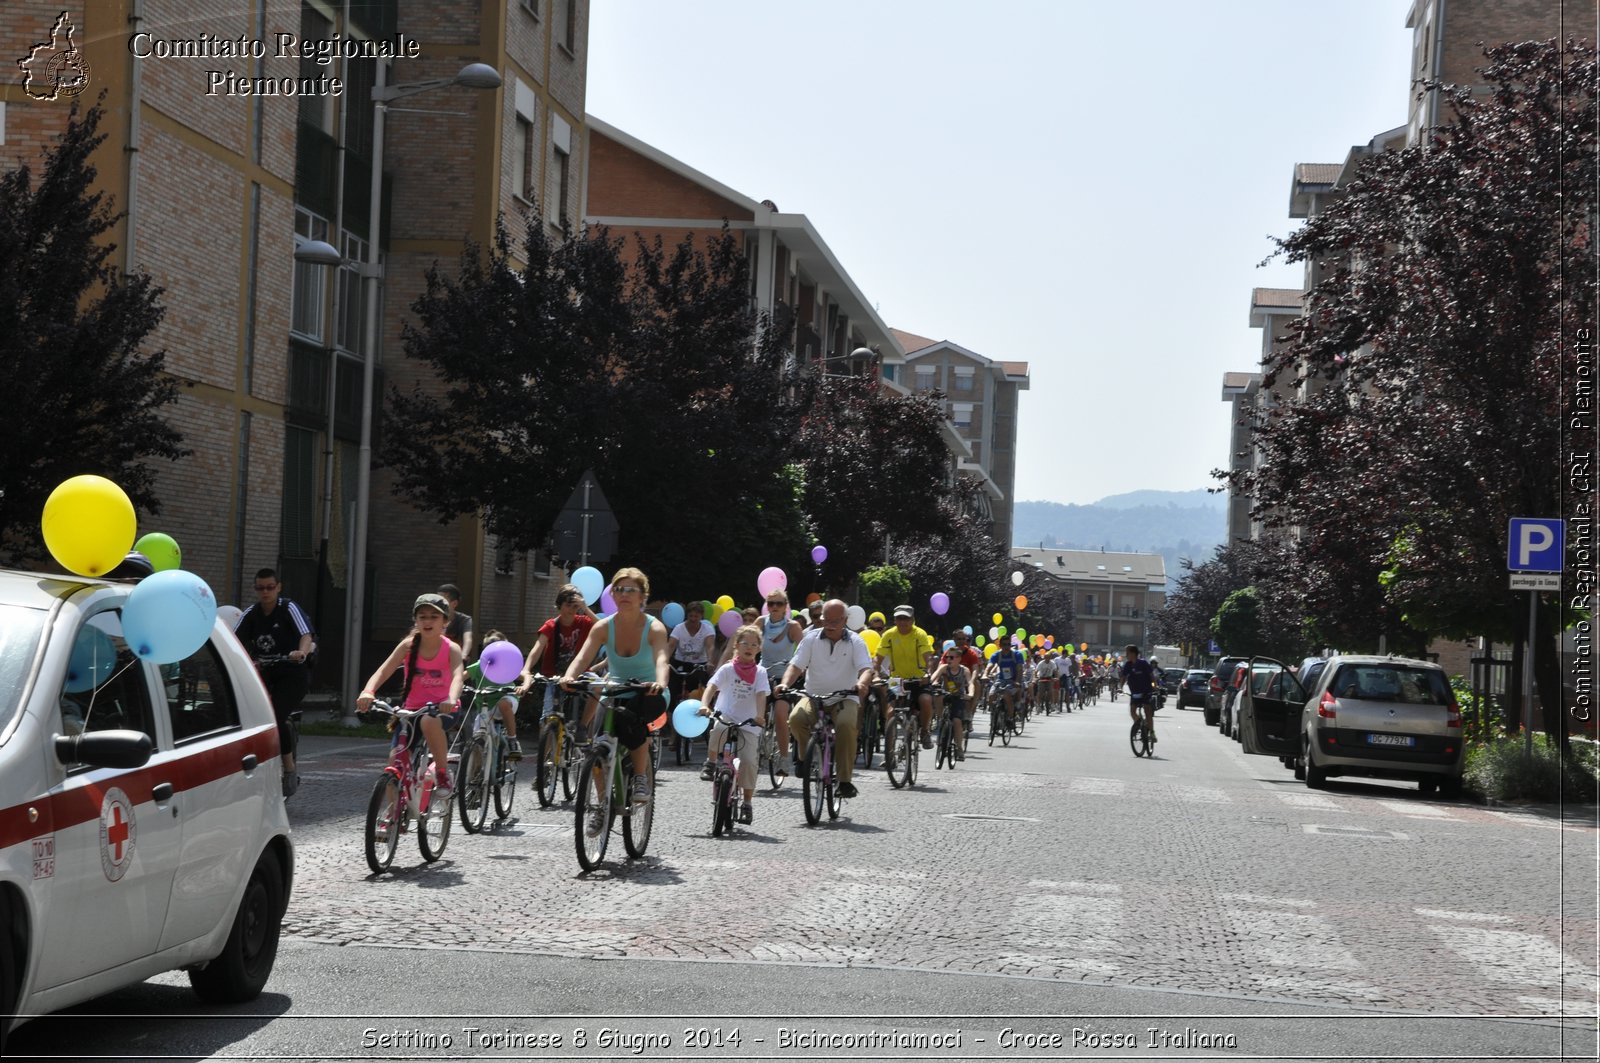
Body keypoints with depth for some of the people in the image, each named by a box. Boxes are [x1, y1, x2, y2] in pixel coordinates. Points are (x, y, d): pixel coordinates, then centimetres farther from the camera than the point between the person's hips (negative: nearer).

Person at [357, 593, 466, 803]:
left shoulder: (451, 649, -9)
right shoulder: (409, 646, -5)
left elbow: (458, 676, -26)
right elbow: (383, 671, -15)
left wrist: (451, 699, -49)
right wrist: (368, 692, -36)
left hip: (442, 709, -3)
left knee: (429, 722, -39)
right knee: (395, 760, -13)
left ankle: (443, 774, -18)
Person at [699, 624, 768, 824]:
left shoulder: (760, 673, 5)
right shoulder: (728, 669, 2)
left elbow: (761, 695, -8)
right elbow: (712, 686, -12)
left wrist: (760, 716, -27)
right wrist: (705, 706, -31)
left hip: (748, 724, 1)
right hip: (724, 718, -1)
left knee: (748, 761, -12)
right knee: (719, 731, -36)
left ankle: (747, 803, 2)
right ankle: (711, 762, -8)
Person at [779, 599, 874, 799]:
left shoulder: (855, 642, 3)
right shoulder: (811, 638, 6)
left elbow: (866, 668, -9)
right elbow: (796, 665, -1)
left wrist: (861, 683, -33)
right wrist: (785, 684, -22)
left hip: (844, 698, -2)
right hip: (814, 696, 2)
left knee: (846, 725, -34)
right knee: (796, 718, -31)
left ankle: (845, 780, -24)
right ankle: (807, 756, -2)